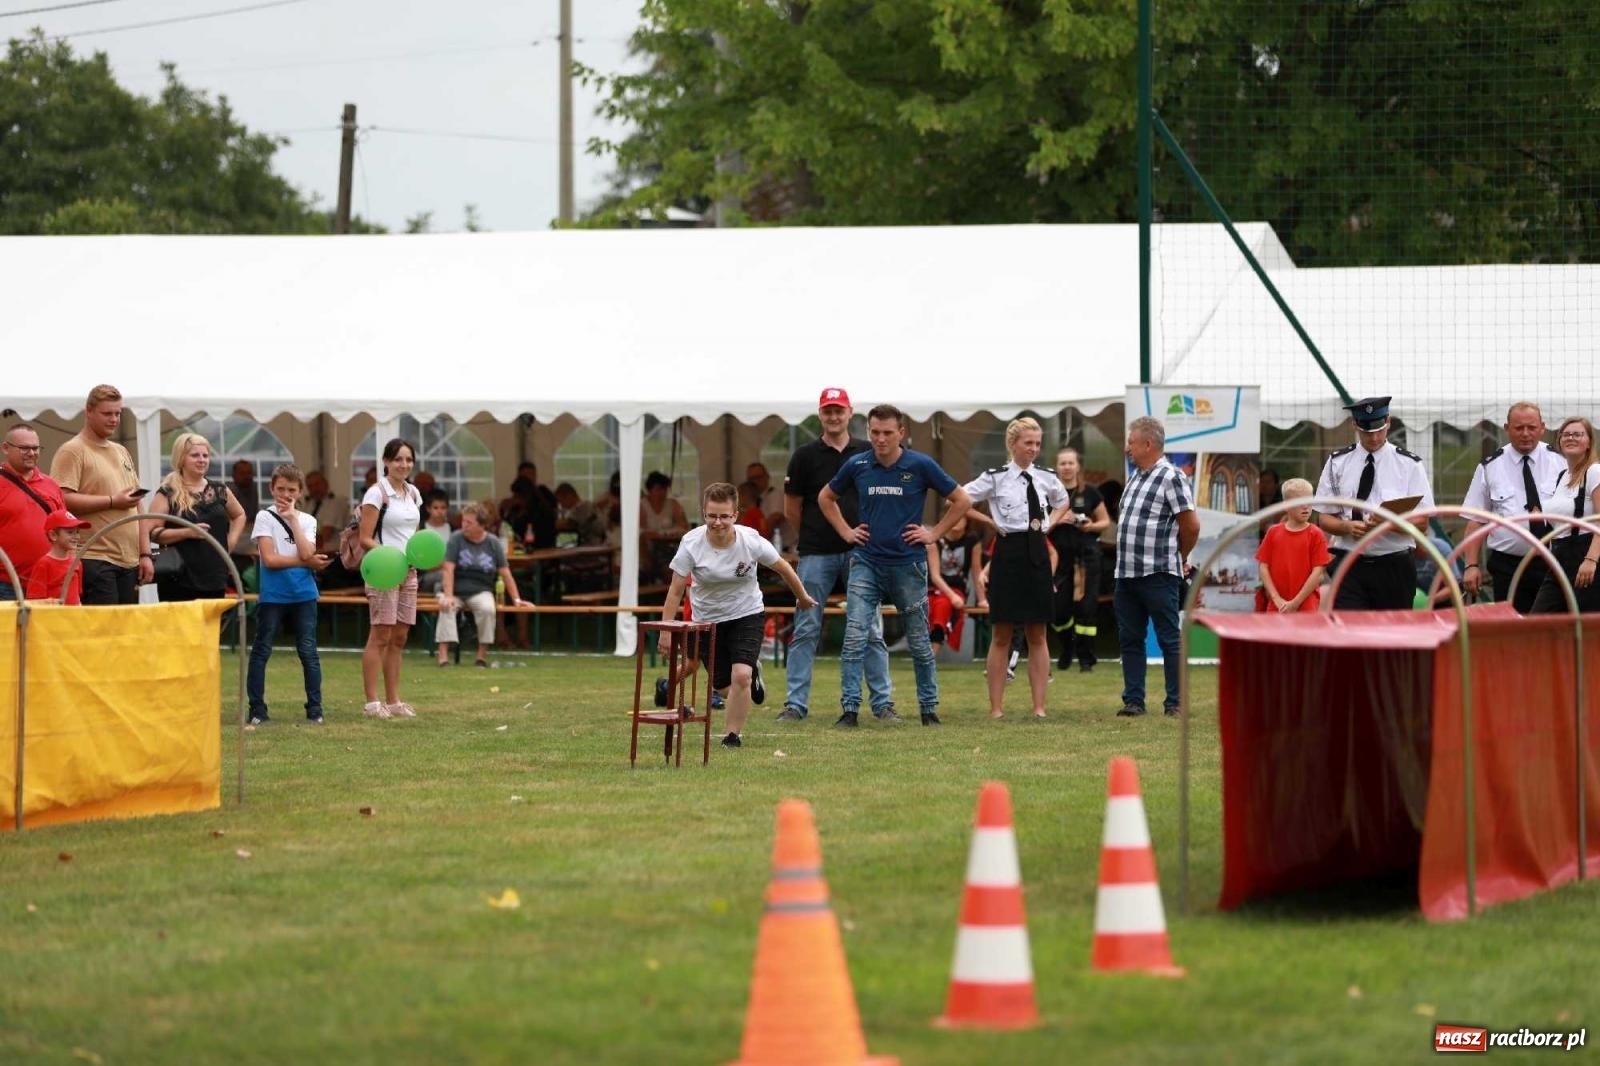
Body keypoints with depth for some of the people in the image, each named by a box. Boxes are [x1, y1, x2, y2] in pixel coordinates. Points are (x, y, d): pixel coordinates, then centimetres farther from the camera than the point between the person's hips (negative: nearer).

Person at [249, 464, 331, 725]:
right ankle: (257, 710, 5)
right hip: (272, 595, -2)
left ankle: (315, 709, 7)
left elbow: (306, 553, -10)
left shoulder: (307, 521, 9)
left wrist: (293, 518, -7)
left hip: (303, 595, 2)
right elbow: (269, 559, -11)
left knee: (308, 652, 2)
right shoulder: (265, 518, -1)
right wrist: (307, 562, -9)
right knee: (261, 651, 0)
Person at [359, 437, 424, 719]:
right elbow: (366, 539, -10)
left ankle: (393, 700, 12)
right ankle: (372, 702, -8)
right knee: (381, 635, -9)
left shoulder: (413, 493, 14)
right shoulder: (377, 494, -8)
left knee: (399, 637, 8)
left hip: (408, 570, 7)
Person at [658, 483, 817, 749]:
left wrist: (802, 597, 13)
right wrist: (666, 631, -14)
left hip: (747, 615, -1)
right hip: (707, 620, 1)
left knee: (741, 676, -21)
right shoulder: (691, 544, -20)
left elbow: (783, 568, 0)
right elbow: (675, 591, -13)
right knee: (721, 685, 8)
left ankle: (733, 735, -3)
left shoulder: (751, 542, -19)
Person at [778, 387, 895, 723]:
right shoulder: (805, 456, 4)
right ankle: (795, 704, 4)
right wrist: (813, 536, 8)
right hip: (816, 555, -1)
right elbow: (791, 510, 9)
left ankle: (883, 703, 5)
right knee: (806, 630, 0)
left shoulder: (869, 454, 7)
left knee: (870, 631, 1)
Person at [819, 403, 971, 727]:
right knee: (854, 637, -10)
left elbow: (961, 500, 4)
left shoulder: (921, 466, -4)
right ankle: (849, 709, -9)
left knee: (918, 641, 8)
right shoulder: (857, 465, 3)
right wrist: (846, 532, 11)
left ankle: (929, 709, 20)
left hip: (908, 565, -1)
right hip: (866, 563, 1)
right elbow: (826, 498, 20)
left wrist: (934, 533, 0)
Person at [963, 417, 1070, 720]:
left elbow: (1064, 502, 27)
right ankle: (996, 707, 4)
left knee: (1037, 636, 6)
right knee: (1002, 635, 1)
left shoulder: (1046, 478, 7)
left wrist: (1050, 523, 10)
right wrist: (989, 523, -5)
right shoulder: (996, 478, -6)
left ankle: (1039, 707, 7)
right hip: (1009, 555, -4)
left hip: (1037, 555, 4)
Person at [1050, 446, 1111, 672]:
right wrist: (1058, 520, -12)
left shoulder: (1090, 493, 4)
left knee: (1086, 607, -4)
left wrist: (1092, 526, -10)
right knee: (1058, 609, -1)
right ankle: (1067, 649, 26)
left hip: (1086, 554, -1)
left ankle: (1086, 657, 6)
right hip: (1060, 556, 1)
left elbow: (1105, 521, 10)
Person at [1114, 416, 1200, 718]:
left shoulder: (1171, 478, -11)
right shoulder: (1135, 478, 14)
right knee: (1130, 640, 9)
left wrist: (1180, 560, 2)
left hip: (1158, 576, -8)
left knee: (1169, 640, -1)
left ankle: (1175, 704, 1)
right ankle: (1133, 701, 14)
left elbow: (1191, 525, -11)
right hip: (1126, 573, 8)